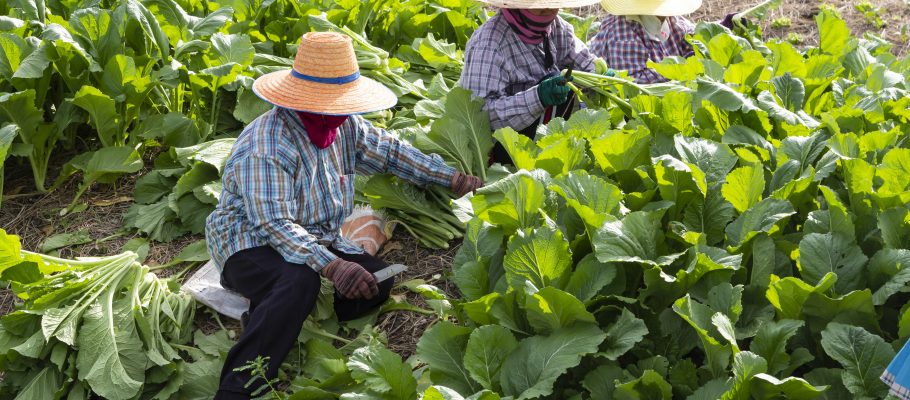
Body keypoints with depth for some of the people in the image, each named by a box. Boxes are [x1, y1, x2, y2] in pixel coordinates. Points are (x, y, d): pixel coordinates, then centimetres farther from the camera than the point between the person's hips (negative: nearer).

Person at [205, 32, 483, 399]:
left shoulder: (344, 126, 0)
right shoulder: (267, 148, -26)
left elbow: (390, 152, 14)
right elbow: (274, 224, -33)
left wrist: (452, 178, 10)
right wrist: (331, 266, -45)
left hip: (316, 239, 8)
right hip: (251, 244, -8)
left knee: (377, 281, -14)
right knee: (301, 280, -39)